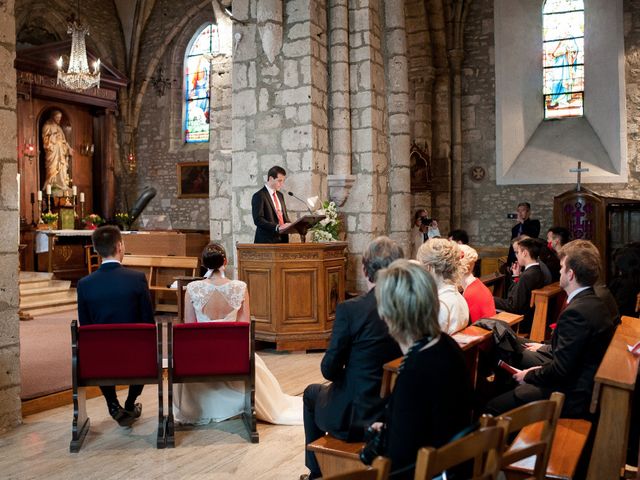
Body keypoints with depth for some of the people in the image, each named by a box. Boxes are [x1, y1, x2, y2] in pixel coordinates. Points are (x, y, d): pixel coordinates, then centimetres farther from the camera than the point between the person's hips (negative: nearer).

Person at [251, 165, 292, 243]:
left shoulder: (280, 195, 17)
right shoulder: (259, 196, -7)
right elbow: (258, 220, -16)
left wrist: (288, 225, 1)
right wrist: (277, 227, -27)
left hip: (282, 240, 7)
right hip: (266, 241, -7)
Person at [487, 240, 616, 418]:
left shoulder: (576, 312, -27)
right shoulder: (593, 303, 5)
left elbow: (560, 370, -25)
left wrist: (529, 375, -10)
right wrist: (546, 347, 20)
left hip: (573, 397, -11)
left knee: (493, 407, -12)